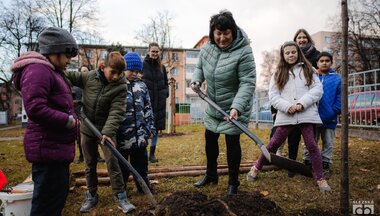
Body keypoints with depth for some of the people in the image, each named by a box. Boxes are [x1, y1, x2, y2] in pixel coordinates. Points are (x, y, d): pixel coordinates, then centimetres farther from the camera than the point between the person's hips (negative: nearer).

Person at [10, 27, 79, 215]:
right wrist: (68, 120, -17)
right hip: (48, 148, -11)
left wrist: (69, 107, 9)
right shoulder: (38, 70, -14)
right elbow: (35, 109, -25)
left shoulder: (51, 71, 19)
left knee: (59, 196, 20)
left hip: (57, 147, 11)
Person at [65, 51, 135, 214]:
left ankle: (120, 196, 8)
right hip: (87, 129, 3)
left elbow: (116, 112, -24)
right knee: (90, 164, 13)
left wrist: (107, 131, -35)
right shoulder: (88, 77, -8)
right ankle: (91, 195, 28)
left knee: (112, 162, -5)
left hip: (106, 130, -2)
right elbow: (66, 77, 5)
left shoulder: (121, 87, -15)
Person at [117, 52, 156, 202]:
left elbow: (148, 108, 12)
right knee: (121, 164, 11)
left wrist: (150, 126, 9)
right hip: (121, 134, -4)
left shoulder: (142, 86, 8)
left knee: (141, 162, 16)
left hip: (139, 133, 4)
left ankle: (143, 185, 31)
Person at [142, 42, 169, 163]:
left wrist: (165, 93, 3)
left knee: (156, 128, 8)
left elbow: (166, 83, 18)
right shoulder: (142, 65, -2)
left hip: (159, 102, 4)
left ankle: (152, 154, 20)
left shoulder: (161, 67, 11)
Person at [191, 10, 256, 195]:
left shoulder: (243, 51, -23)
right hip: (213, 107, 7)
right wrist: (196, 80, -8)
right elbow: (200, 67, 13)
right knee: (210, 140, 17)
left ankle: (233, 182, 24)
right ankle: (211, 175, 39)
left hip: (235, 108, -6)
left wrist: (237, 106, -36)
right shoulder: (207, 48, -4)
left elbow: (248, 82, -25)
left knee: (232, 143, 2)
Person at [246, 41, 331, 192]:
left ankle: (320, 178, 14)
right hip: (285, 116, 0)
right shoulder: (278, 74, 13)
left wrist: (302, 103, -13)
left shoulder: (308, 70, 11)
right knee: (274, 144, 3)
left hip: (306, 114, 0)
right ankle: (256, 168, 20)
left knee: (311, 145, -1)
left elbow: (317, 89, 1)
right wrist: (287, 106, -13)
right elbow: (273, 96, 5)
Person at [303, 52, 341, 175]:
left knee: (328, 143, 11)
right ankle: (308, 162, 19)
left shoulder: (337, 79, 4)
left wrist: (335, 111, -13)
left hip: (329, 118, 1)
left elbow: (340, 97, -1)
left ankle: (325, 163, 23)